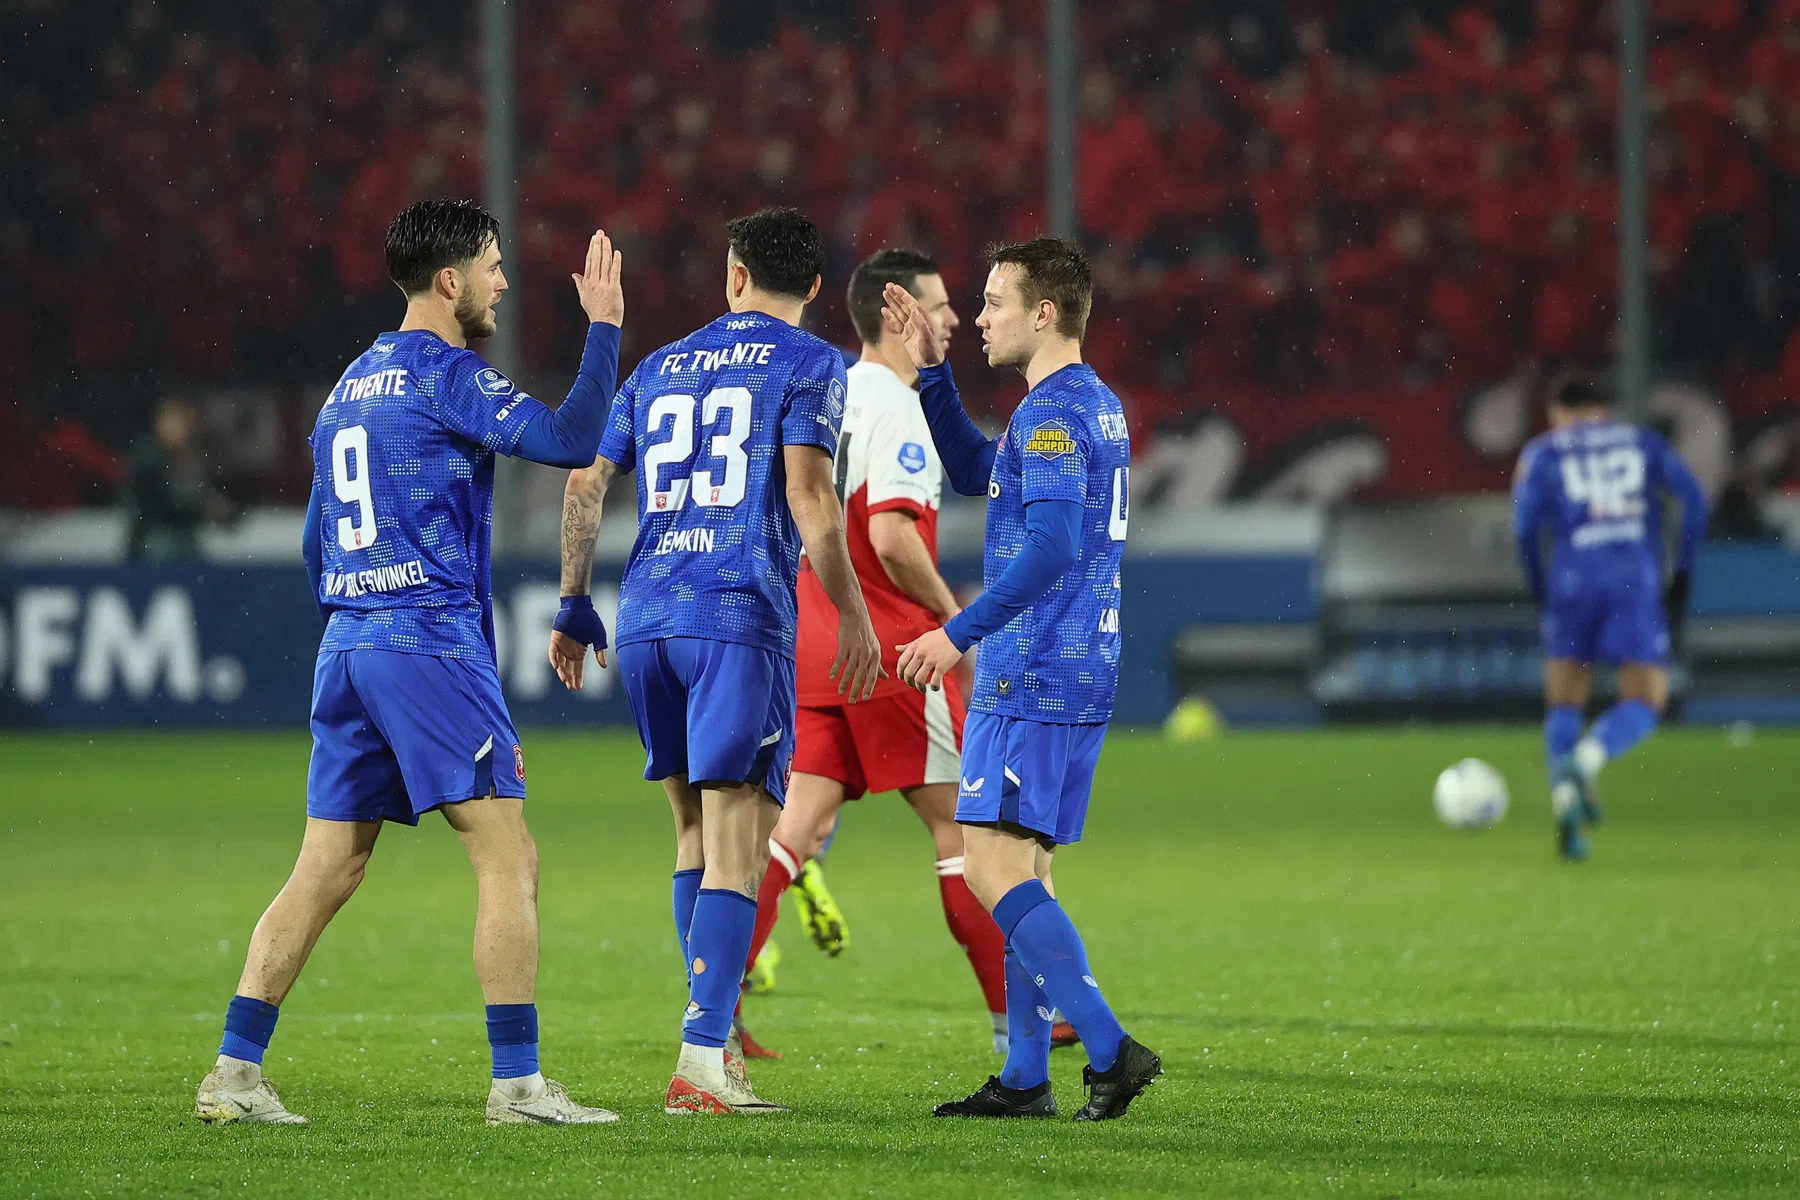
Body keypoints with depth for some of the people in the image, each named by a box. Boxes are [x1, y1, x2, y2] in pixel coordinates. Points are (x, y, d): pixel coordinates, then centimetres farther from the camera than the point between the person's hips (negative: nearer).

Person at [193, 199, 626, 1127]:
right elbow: (569, 440, -17)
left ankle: (234, 1075, 4)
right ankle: (517, 1084, -9)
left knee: (325, 871, 8)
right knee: (508, 859, -5)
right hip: (431, 642, -8)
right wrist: (603, 327, -8)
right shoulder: (442, 372, -7)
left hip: (346, 649, 8)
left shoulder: (350, 388, 18)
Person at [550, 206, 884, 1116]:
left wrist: (575, 610, 24)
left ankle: (713, 1031, 20)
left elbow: (585, 484, 16)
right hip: (741, 619, -5)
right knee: (735, 842, -7)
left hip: (644, 621, 5)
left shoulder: (659, 368, 19)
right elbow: (807, 494, -10)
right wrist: (853, 616, -5)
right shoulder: (809, 365, 3)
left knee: (696, 829, 18)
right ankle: (701, 1059, -16)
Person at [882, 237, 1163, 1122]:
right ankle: (1025, 1078, 12)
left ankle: (1111, 1048, -18)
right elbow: (972, 471, 31)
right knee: (1021, 871, 12)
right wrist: (930, 370, 24)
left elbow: (1051, 545, -25)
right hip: (1082, 675, 10)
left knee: (992, 867, -12)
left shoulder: (1052, 412, -14)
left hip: (1033, 675, -10)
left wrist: (960, 634, -21)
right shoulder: (1095, 405, 18)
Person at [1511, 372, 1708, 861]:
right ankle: (1586, 760, -26)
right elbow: (1693, 499, 5)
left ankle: (1565, 801, -11)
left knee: (1563, 705, 12)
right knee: (1645, 705, 5)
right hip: (1638, 581, 0)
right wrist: (1682, 577, 9)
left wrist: (1540, 595, 10)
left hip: (1573, 580, 0)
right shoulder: (1644, 441, 19)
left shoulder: (1542, 452, 14)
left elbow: (1525, 524, 0)